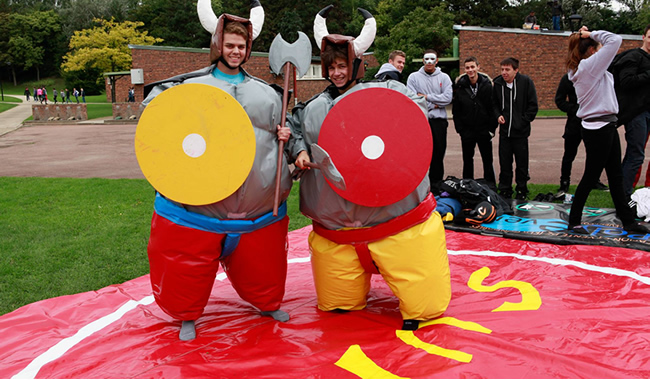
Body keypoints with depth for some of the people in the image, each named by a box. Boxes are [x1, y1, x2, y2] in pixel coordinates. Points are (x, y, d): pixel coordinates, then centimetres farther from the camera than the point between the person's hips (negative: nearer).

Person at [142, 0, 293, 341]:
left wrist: (284, 136, 0)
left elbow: (281, 131, 22)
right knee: (190, 262, 6)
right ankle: (188, 316, 31)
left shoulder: (266, 93, 13)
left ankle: (268, 303, 42)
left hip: (259, 205, 3)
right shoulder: (192, 86, 2)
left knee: (262, 260, 14)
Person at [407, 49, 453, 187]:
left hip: (439, 120, 1)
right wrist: (433, 105, -8)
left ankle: (436, 181, 16)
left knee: (438, 152, 5)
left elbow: (447, 98, -6)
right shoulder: (414, 77, 5)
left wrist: (426, 97, -10)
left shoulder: (444, 77, 8)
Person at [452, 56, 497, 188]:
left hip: (484, 131, -1)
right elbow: (456, 111, 4)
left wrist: (492, 128, -6)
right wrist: (460, 129, -3)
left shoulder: (487, 85, -3)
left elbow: (493, 108, -1)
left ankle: (490, 185, 18)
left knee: (487, 159, 7)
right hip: (467, 131, 1)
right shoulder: (460, 86, -1)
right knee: (467, 160, 10)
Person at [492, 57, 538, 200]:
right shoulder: (498, 83, 4)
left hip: (521, 131, -2)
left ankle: (522, 190, 18)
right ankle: (505, 190, 17)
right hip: (504, 130, 3)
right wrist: (498, 115, 0)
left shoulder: (526, 82, -5)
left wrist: (524, 120, -7)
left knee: (522, 163, 5)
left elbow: (533, 105, -1)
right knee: (505, 163, 6)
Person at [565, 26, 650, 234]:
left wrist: (586, 36, 12)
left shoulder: (583, 68, 12)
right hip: (598, 129, -10)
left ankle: (628, 220, 21)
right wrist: (592, 34, -7)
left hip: (606, 127, 10)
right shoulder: (590, 65, -15)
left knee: (616, 177, 13)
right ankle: (574, 221, 11)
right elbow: (615, 40, -19)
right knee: (590, 177, 0)